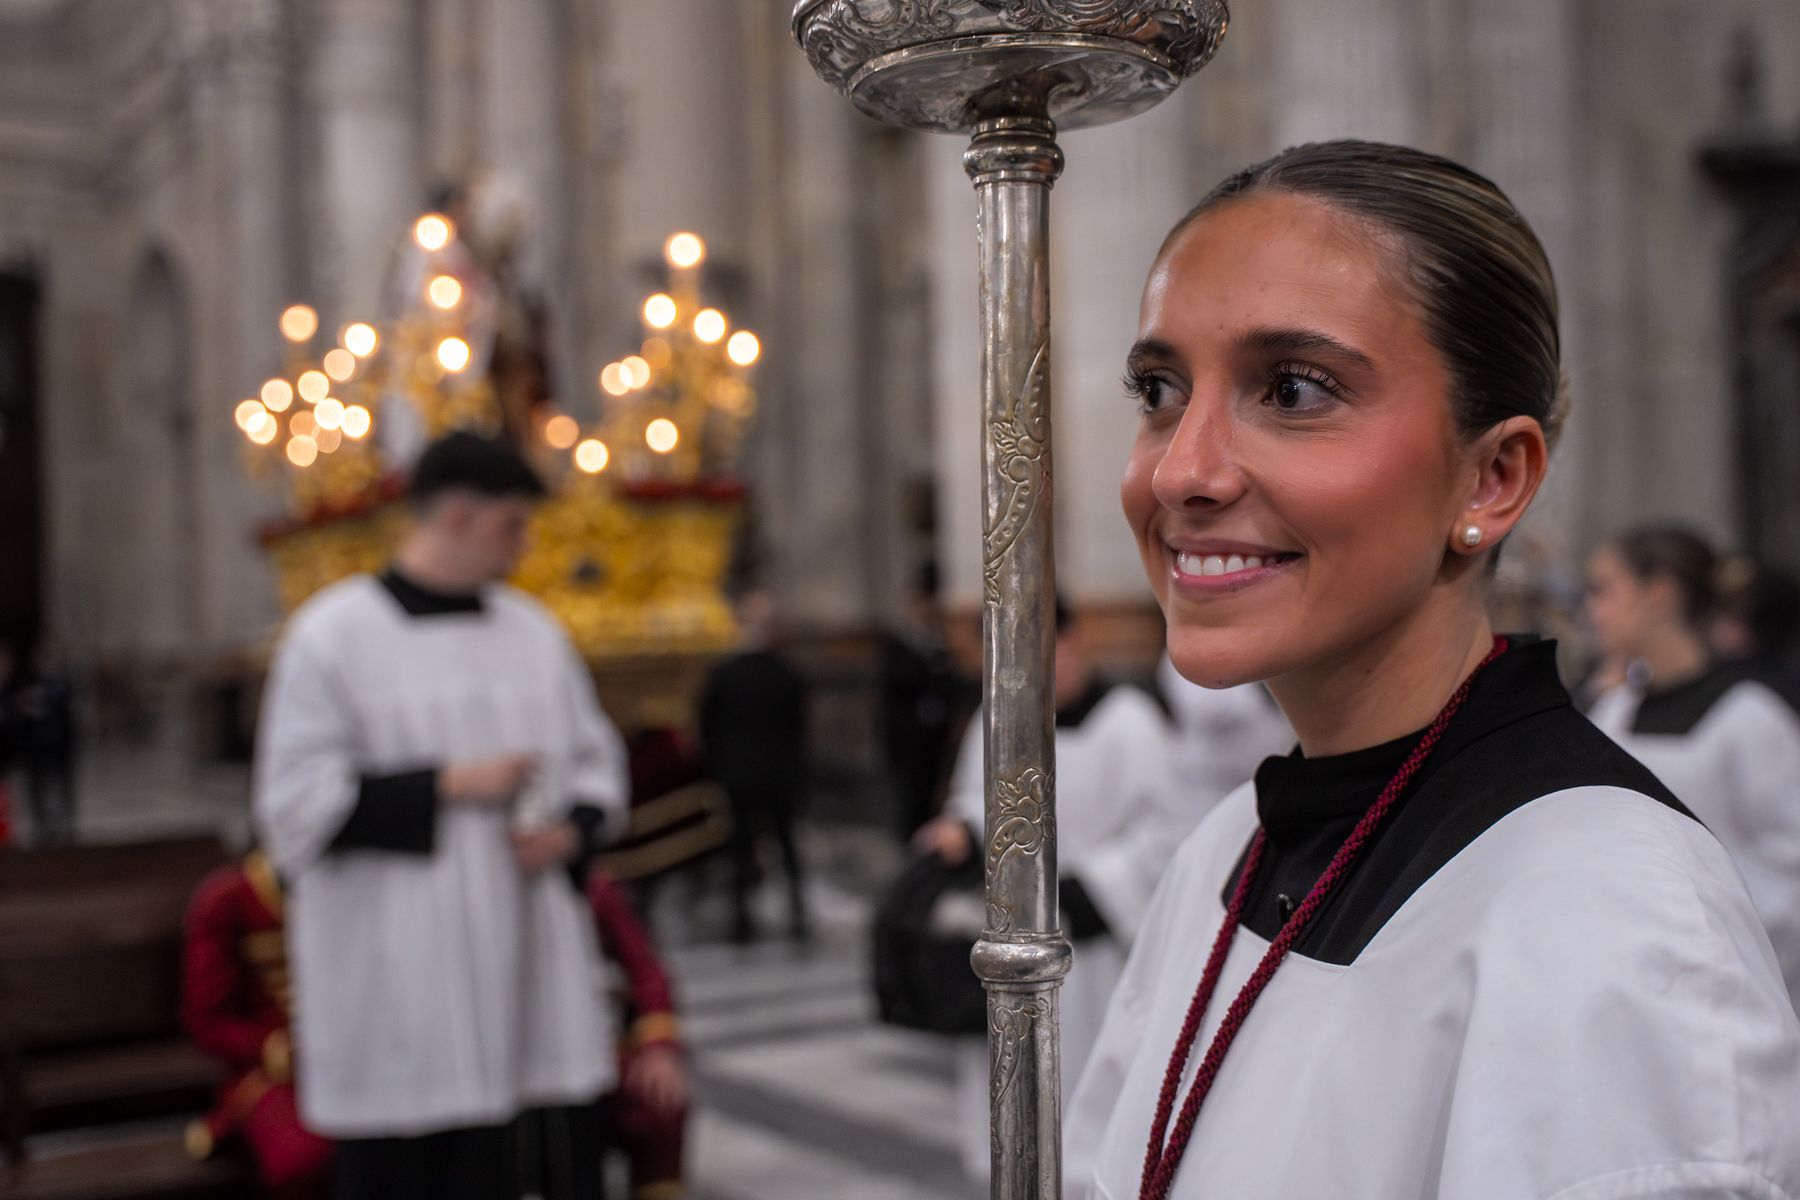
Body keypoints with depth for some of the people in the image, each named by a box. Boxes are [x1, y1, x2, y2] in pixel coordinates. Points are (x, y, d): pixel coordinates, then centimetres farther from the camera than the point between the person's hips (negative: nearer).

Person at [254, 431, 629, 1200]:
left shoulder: (532, 630, 10)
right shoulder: (331, 636, -5)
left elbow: (594, 759, 17)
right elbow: (294, 804, -9)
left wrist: (569, 831, -4)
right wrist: (451, 785, -15)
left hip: (528, 977, 4)